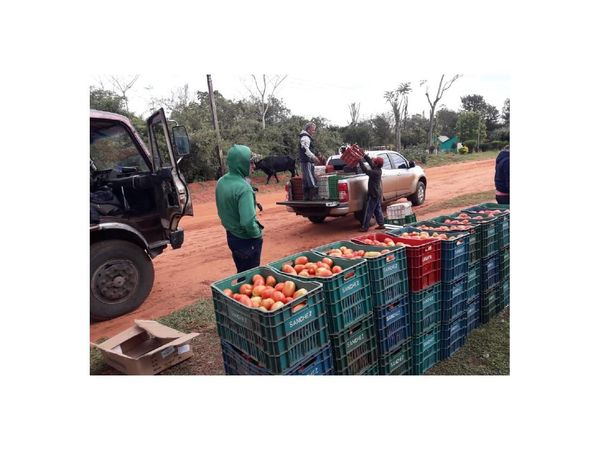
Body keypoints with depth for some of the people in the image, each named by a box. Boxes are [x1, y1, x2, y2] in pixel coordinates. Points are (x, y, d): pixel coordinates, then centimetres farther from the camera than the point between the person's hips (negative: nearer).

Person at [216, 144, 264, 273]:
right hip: (246, 240, -8)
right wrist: (257, 234, -14)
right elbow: (248, 221, -32)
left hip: (231, 236, 8)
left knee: (241, 273, 23)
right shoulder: (243, 188, -27)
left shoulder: (221, 182, 0)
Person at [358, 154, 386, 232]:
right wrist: (364, 156, 5)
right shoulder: (377, 170, 2)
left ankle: (365, 227, 2)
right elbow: (370, 161, 11)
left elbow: (366, 170, -27)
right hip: (377, 193, 9)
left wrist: (360, 161, -22)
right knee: (378, 209, 17)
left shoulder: (375, 172, -24)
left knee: (368, 211, -3)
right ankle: (381, 225, 24)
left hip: (374, 194, -9)